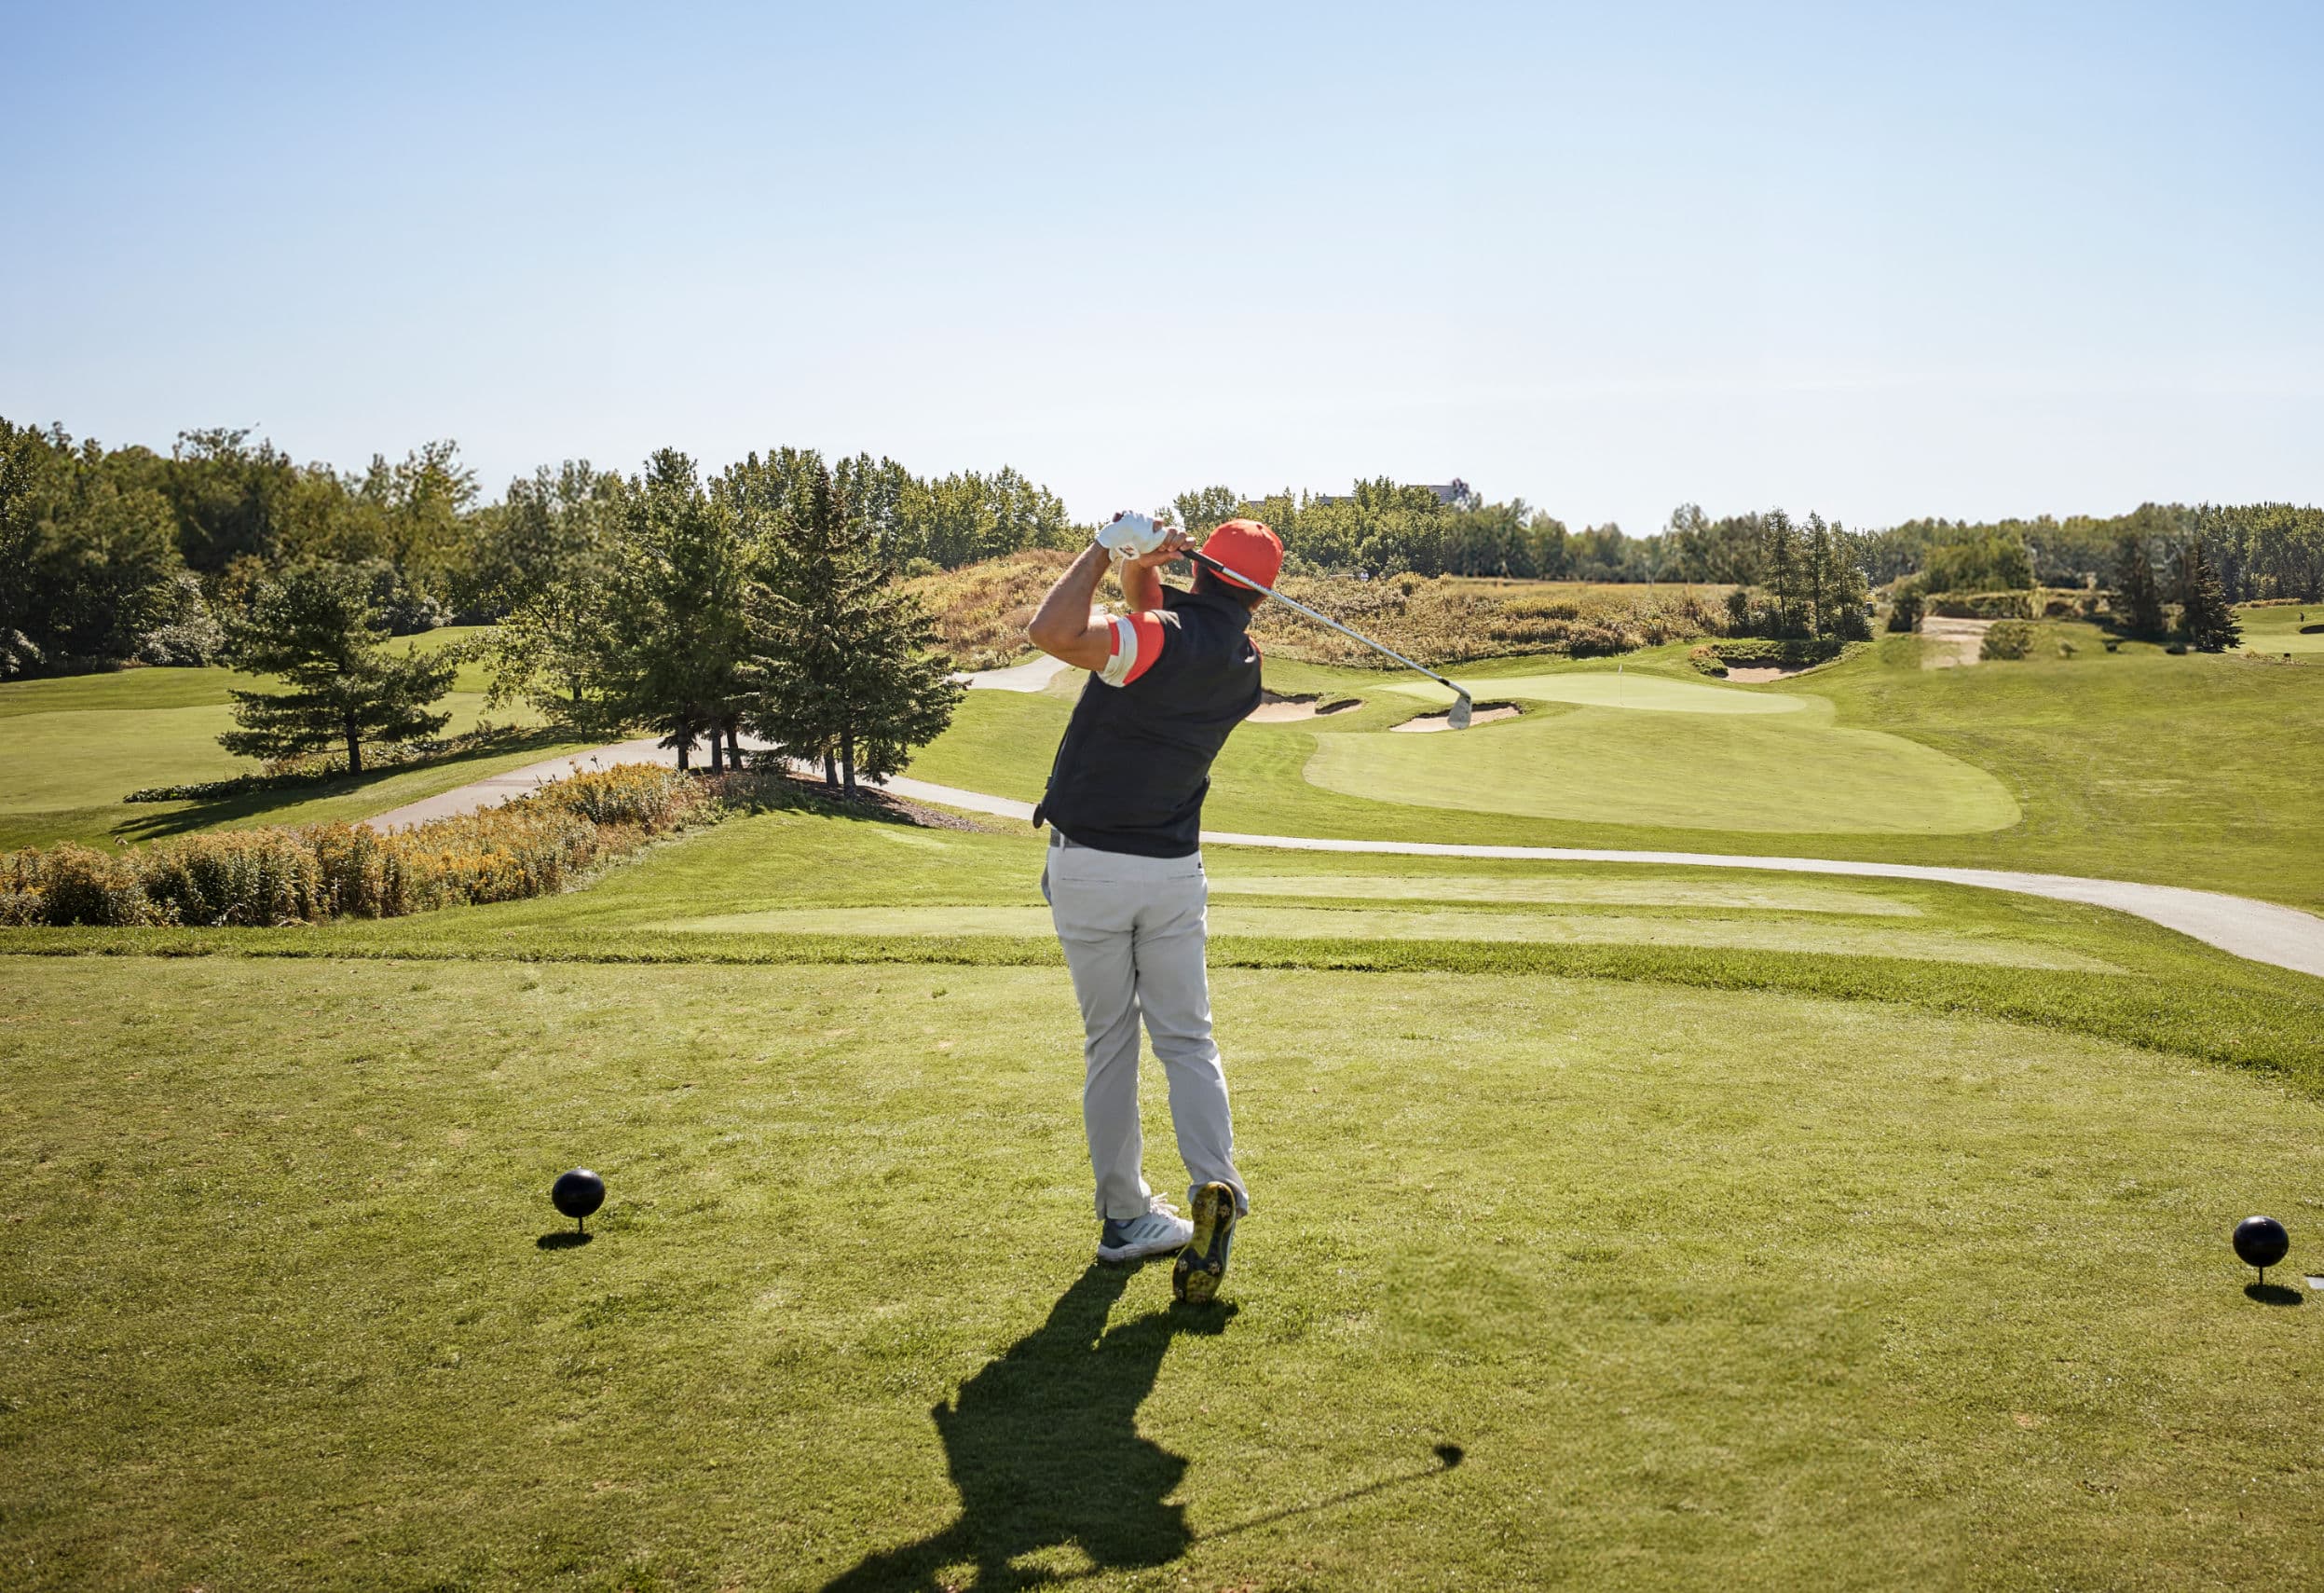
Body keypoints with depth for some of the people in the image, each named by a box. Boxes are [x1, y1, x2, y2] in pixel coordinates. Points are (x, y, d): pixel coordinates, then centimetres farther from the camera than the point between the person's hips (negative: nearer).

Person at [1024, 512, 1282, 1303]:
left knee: (1109, 1040, 9)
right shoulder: (1244, 666, 3)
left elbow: (1052, 631, -32)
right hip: (1172, 872, 3)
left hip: (1087, 866, -3)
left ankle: (1125, 1216, 15)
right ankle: (1214, 1183, -12)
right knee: (1186, 1037, 10)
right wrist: (1139, 572, -4)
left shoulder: (1163, 639, -17)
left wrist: (1108, 550, -19)